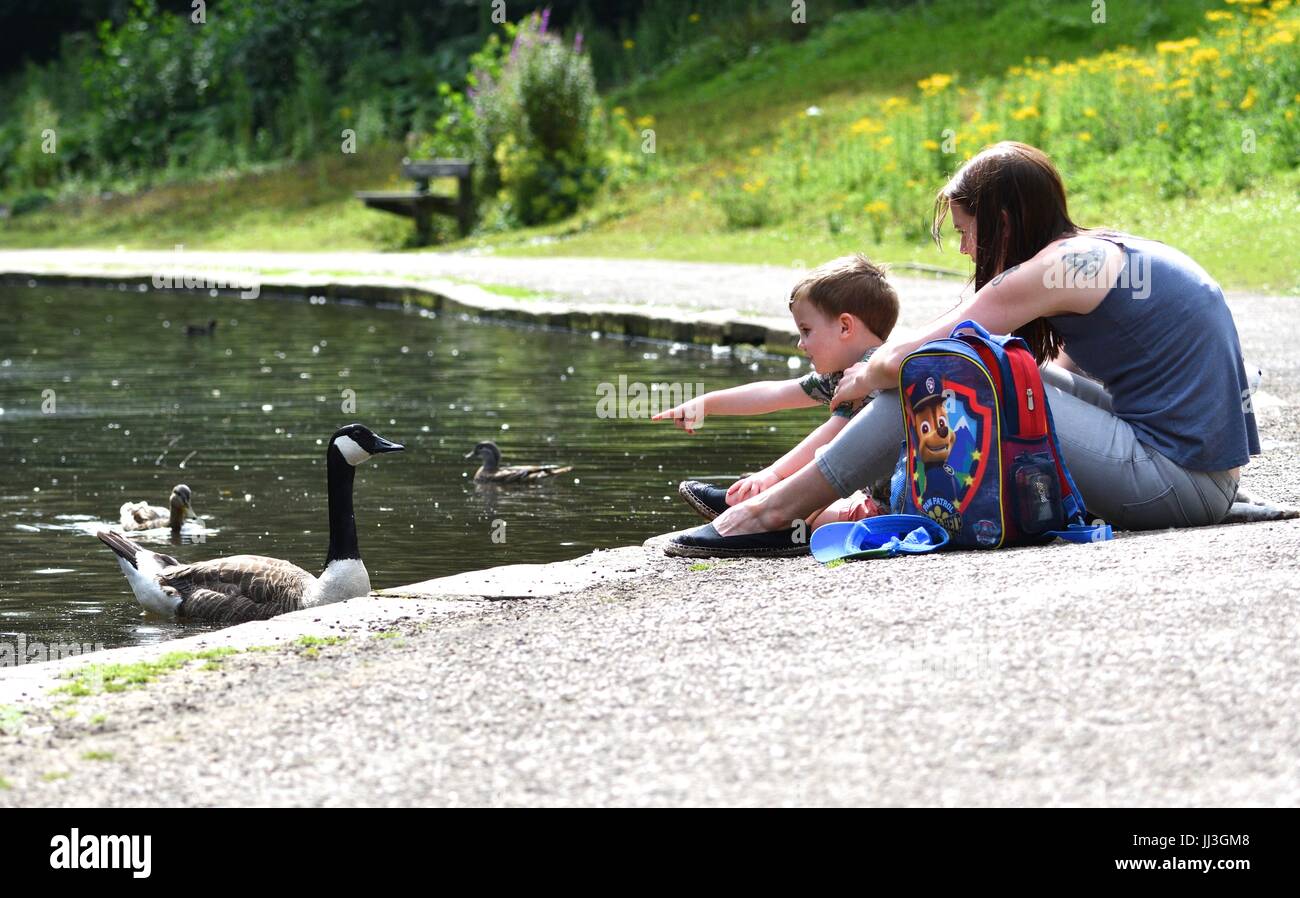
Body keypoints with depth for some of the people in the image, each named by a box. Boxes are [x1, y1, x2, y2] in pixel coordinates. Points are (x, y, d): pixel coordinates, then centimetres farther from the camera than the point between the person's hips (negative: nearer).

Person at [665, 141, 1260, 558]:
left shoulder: (1055, 268, -10)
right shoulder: (1115, 253, 17)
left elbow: (898, 360, -9)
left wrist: (863, 379, 14)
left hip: (1178, 482, -9)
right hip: (1209, 478, 9)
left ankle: (777, 511, -1)